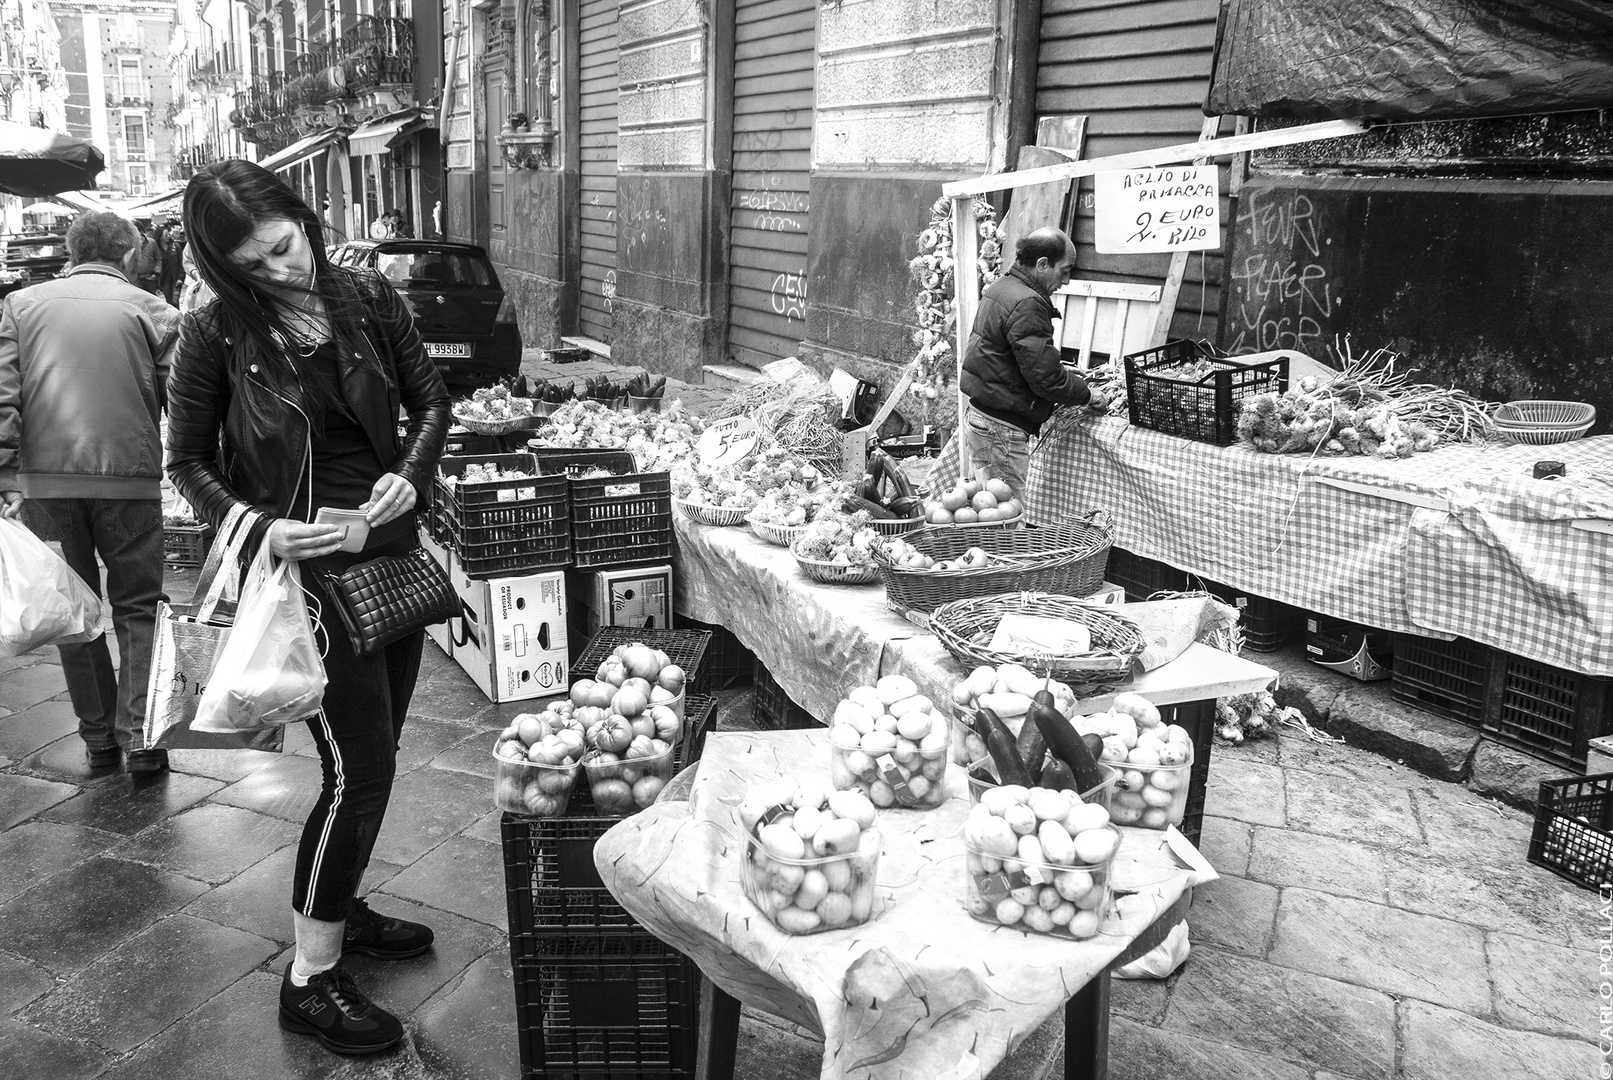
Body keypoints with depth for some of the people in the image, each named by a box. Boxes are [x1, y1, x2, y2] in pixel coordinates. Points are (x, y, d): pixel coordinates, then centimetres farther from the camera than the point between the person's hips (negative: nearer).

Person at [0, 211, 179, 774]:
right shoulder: (151, 310, 2)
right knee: (137, 608, 9)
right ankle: (139, 735, 1)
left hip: (45, 478, 2)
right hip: (129, 475, -2)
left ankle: (98, 737, 17)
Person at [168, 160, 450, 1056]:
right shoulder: (215, 335, -9)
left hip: (390, 550, 5)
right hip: (304, 571, -5)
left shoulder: (367, 300, -1)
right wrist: (258, 529, -16)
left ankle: (336, 908, 40)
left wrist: (411, 473, -10)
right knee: (358, 771, -5)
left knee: (372, 755, 17)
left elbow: (430, 398, 9)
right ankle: (309, 979, 12)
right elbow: (187, 460, -1)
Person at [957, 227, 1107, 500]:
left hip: (978, 412, 10)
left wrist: (1067, 373, 18)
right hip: (1002, 426, -10)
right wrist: (1087, 396, -6)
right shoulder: (1027, 305, -19)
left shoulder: (999, 288, 13)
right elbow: (1044, 376, -20)